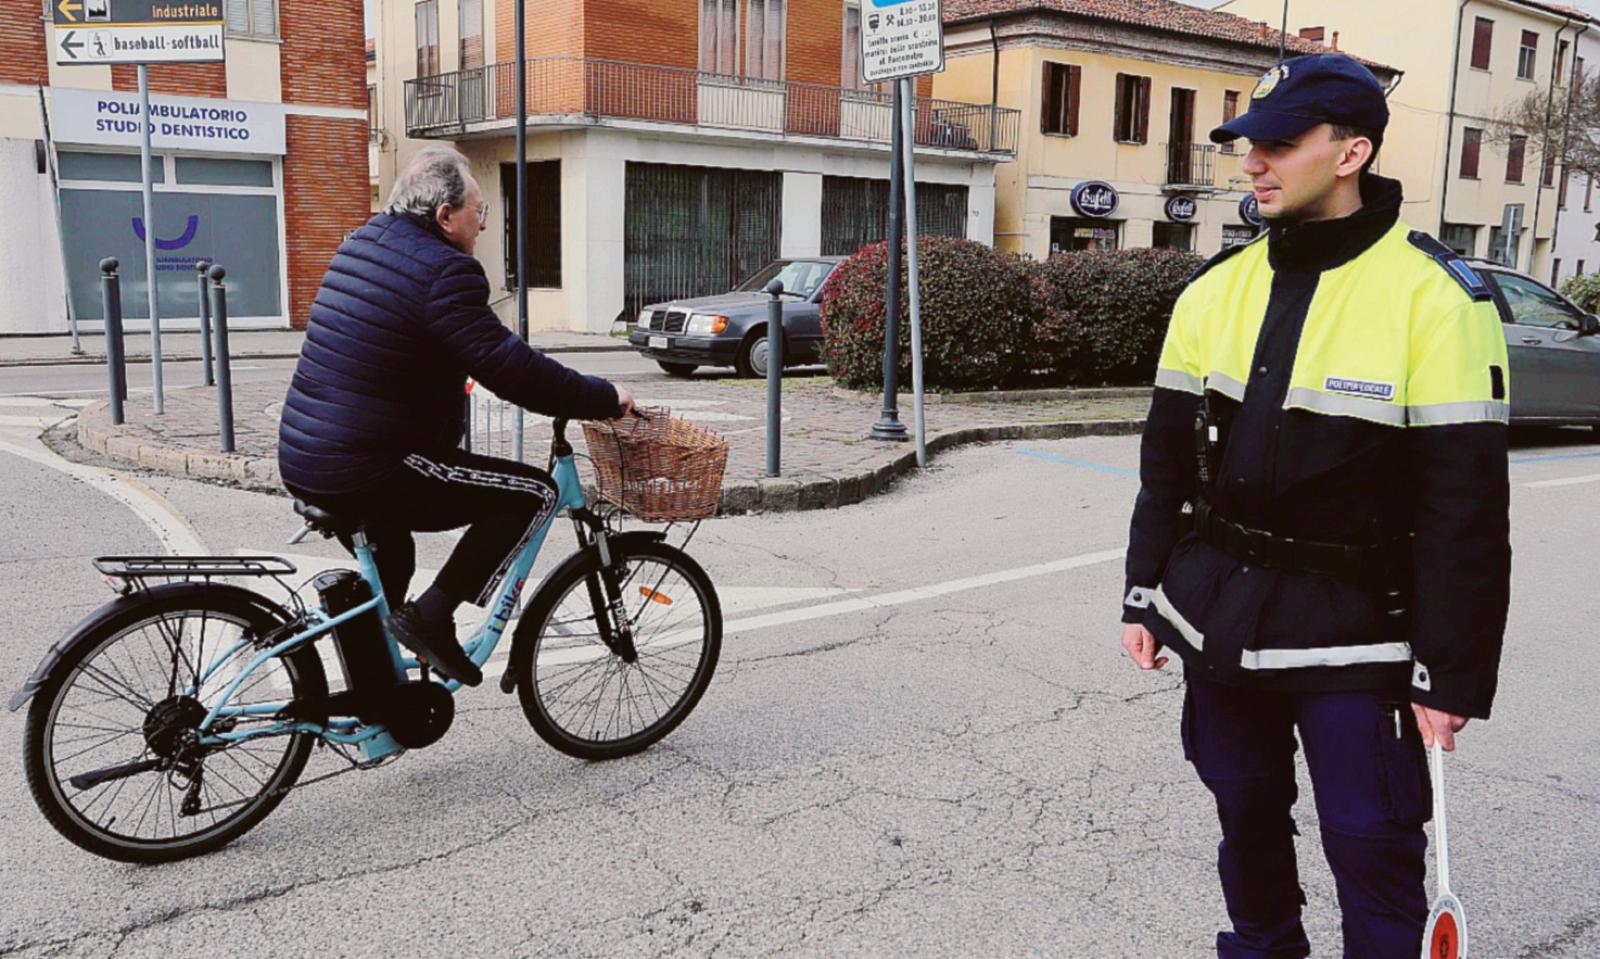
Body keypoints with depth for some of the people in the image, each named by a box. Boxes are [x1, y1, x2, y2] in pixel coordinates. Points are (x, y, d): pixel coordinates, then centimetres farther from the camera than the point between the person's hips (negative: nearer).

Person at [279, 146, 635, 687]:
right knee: (534, 491, -3)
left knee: (386, 565, 36)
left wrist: (450, 379, 40)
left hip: (301, 461, 10)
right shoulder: (443, 270, -16)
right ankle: (431, 617, -4)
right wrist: (606, 399, -13)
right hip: (364, 473, -10)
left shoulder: (360, 244, 14)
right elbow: (509, 367, -22)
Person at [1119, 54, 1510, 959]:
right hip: (1217, 612, 5)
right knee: (1247, 810, 19)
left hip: (1354, 631, -5)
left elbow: (1466, 505, -12)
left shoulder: (1438, 299, -13)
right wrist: (1146, 597, 9)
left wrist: (1455, 674, -11)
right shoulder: (1217, 288, 3)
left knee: (1373, 844, 2)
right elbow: (1169, 454, 9)